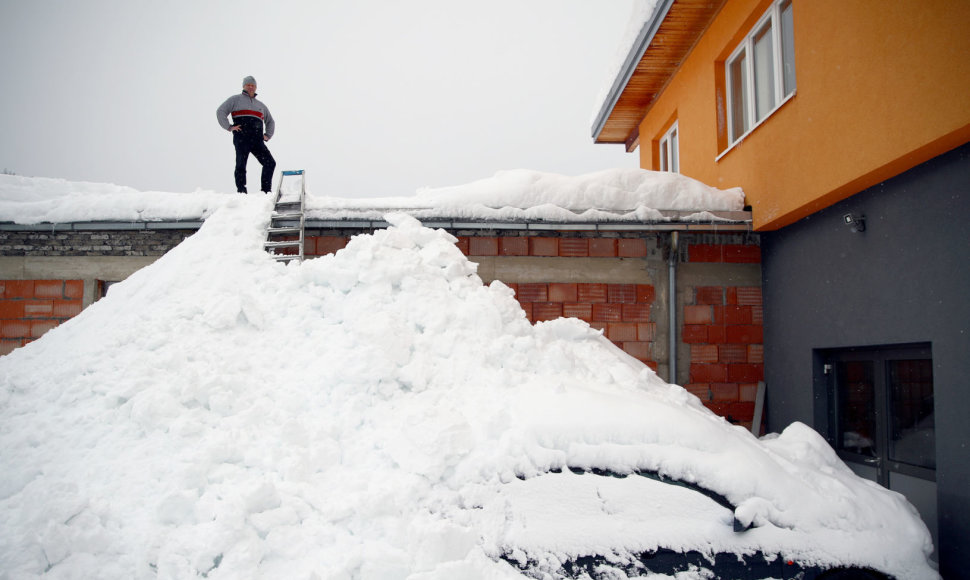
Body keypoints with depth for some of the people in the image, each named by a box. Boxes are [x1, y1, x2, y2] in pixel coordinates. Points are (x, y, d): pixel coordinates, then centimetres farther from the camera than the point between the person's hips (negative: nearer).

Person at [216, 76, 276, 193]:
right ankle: (241, 191, -8)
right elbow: (220, 112, 9)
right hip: (242, 138, -4)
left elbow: (270, 121, 39)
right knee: (241, 165, -10)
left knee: (270, 163, -9)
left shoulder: (261, 105, 30)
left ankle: (266, 191, -5)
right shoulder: (235, 99, 16)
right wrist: (229, 127, -3)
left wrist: (267, 135, 22)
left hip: (257, 140, 4)